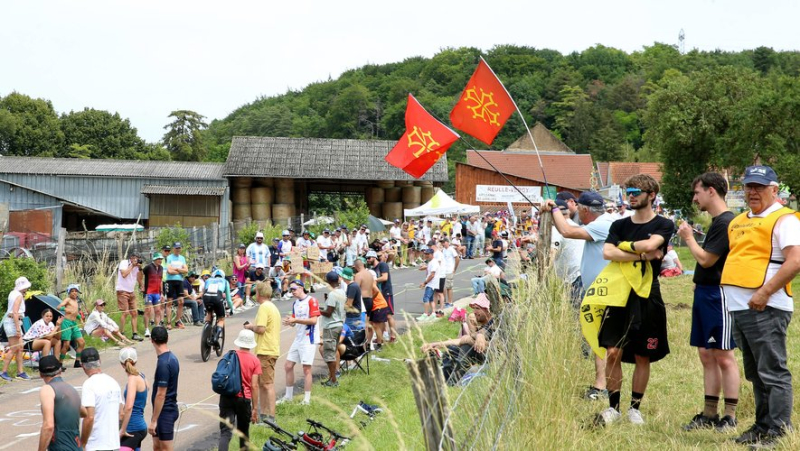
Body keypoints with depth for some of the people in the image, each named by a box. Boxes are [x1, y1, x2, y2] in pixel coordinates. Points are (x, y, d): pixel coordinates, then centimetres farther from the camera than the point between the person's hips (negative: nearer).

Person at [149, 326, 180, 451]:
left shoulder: (163, 363, -22)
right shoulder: (172, 358, 7)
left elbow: (161, 394, -22)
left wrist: (154, 420, -19)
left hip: (165, 412, -9)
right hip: (169, 409, 9)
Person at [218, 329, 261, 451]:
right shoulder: (254, 361, -4)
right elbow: (254, 386, -7)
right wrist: (255, 408, -3)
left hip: (227, 397, 1)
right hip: (244, 399, -1)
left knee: (225, 431, -4)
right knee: (243, 430, 20)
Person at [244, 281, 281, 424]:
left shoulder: (264, 307, -14)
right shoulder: (273, 307, 17)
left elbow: (261, 329, -22)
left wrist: (250, 327, -4)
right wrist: (254, 327, 16)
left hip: (265, 351, -10)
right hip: (271, 349, 10)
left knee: (267, 384, -9)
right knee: (262, 383, 15)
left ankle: (270, 417, -10)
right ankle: (264, 414, 19)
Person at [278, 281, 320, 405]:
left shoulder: (311, 301, -10)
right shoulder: (295, 304, 14)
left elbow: (314, 320, -18)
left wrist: (295, 320, -20)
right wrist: (289, 321, -6)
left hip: (308, 339, -8)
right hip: (298, 338, 8)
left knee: (306, 368, -4)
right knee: (288, 366, 9)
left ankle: (307, 399, 4)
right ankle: (288, 396, 21)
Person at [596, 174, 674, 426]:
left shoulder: (663, 225, 0)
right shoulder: (619, 225, 9)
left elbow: (650, 244, -22)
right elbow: (607, 253, -8)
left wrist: (622, 245, -7)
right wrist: (642, 255, -15)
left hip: (647, 296, -2)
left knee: (642, 357, 5)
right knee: (613, 353, -4)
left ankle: (635, 408, 16)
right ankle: (613, 407, 7)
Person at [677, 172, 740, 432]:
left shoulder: (725, 223, -15)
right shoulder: (716, 222, 16)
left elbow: (706, 259, -18)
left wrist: (688, 238, -4)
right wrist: (699, 283, 12)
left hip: (718, 295, -10)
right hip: (705, 293, 10)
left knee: (723, 356, -5)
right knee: (706, 355, 11)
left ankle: (730, 417, 1)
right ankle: (709, 415, 17)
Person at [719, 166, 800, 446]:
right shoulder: (738, 222, 20)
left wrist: (764, 293, -21)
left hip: (764, 307, -9)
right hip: (738, 306, 9)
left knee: (772, 372, -6)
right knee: (755, 373, 15)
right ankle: (763, 426, 23)